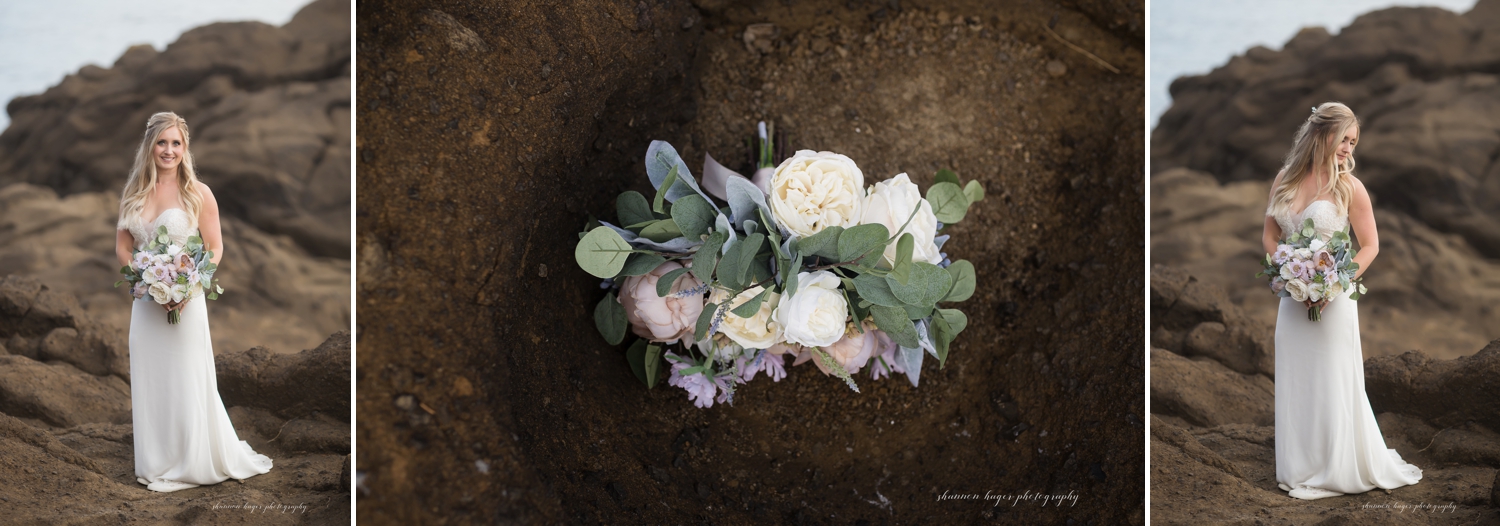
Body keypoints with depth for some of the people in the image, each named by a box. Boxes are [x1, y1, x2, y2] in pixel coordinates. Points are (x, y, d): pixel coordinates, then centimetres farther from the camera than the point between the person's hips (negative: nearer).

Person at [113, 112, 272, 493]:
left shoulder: (197, 193, -5)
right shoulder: (133, 193, 7)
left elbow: (215, 248, -3)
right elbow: (122, 246, 11)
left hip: (186, 300, -4)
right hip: (145, 301, 4)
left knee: (188, 381, 0)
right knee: (149, 380, 9)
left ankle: (195, 462, 13)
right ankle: (158, 464, 20)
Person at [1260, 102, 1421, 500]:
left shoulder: (1349, 186, -7)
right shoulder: (1285, 180, 3)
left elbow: (1370, 246, -5)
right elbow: (1270, 236, 9)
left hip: (1333, 300, -4)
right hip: (1292, 300, 4)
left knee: (1333, 385, 2)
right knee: (1295, 384, 9)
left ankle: (1339, 470, 14)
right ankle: (1301, 468, 21)